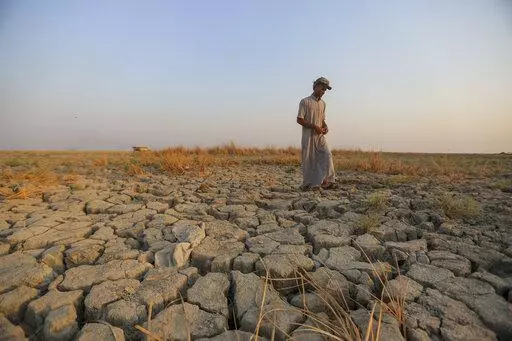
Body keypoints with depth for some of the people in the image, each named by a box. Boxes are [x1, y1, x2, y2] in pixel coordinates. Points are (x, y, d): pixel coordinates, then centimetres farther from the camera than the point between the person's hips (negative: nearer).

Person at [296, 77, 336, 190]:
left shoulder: (323, 103, 15)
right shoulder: (305, 101, -5)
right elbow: (299, 120, -10)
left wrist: (325, 126, 1)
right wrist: (314, 126, -17)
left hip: (320, 135, 6)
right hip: (308, 135, -6)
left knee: (327, 155, -10)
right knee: (309, 160, -1)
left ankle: (325, 181, -6)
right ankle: (308, 184, 11)